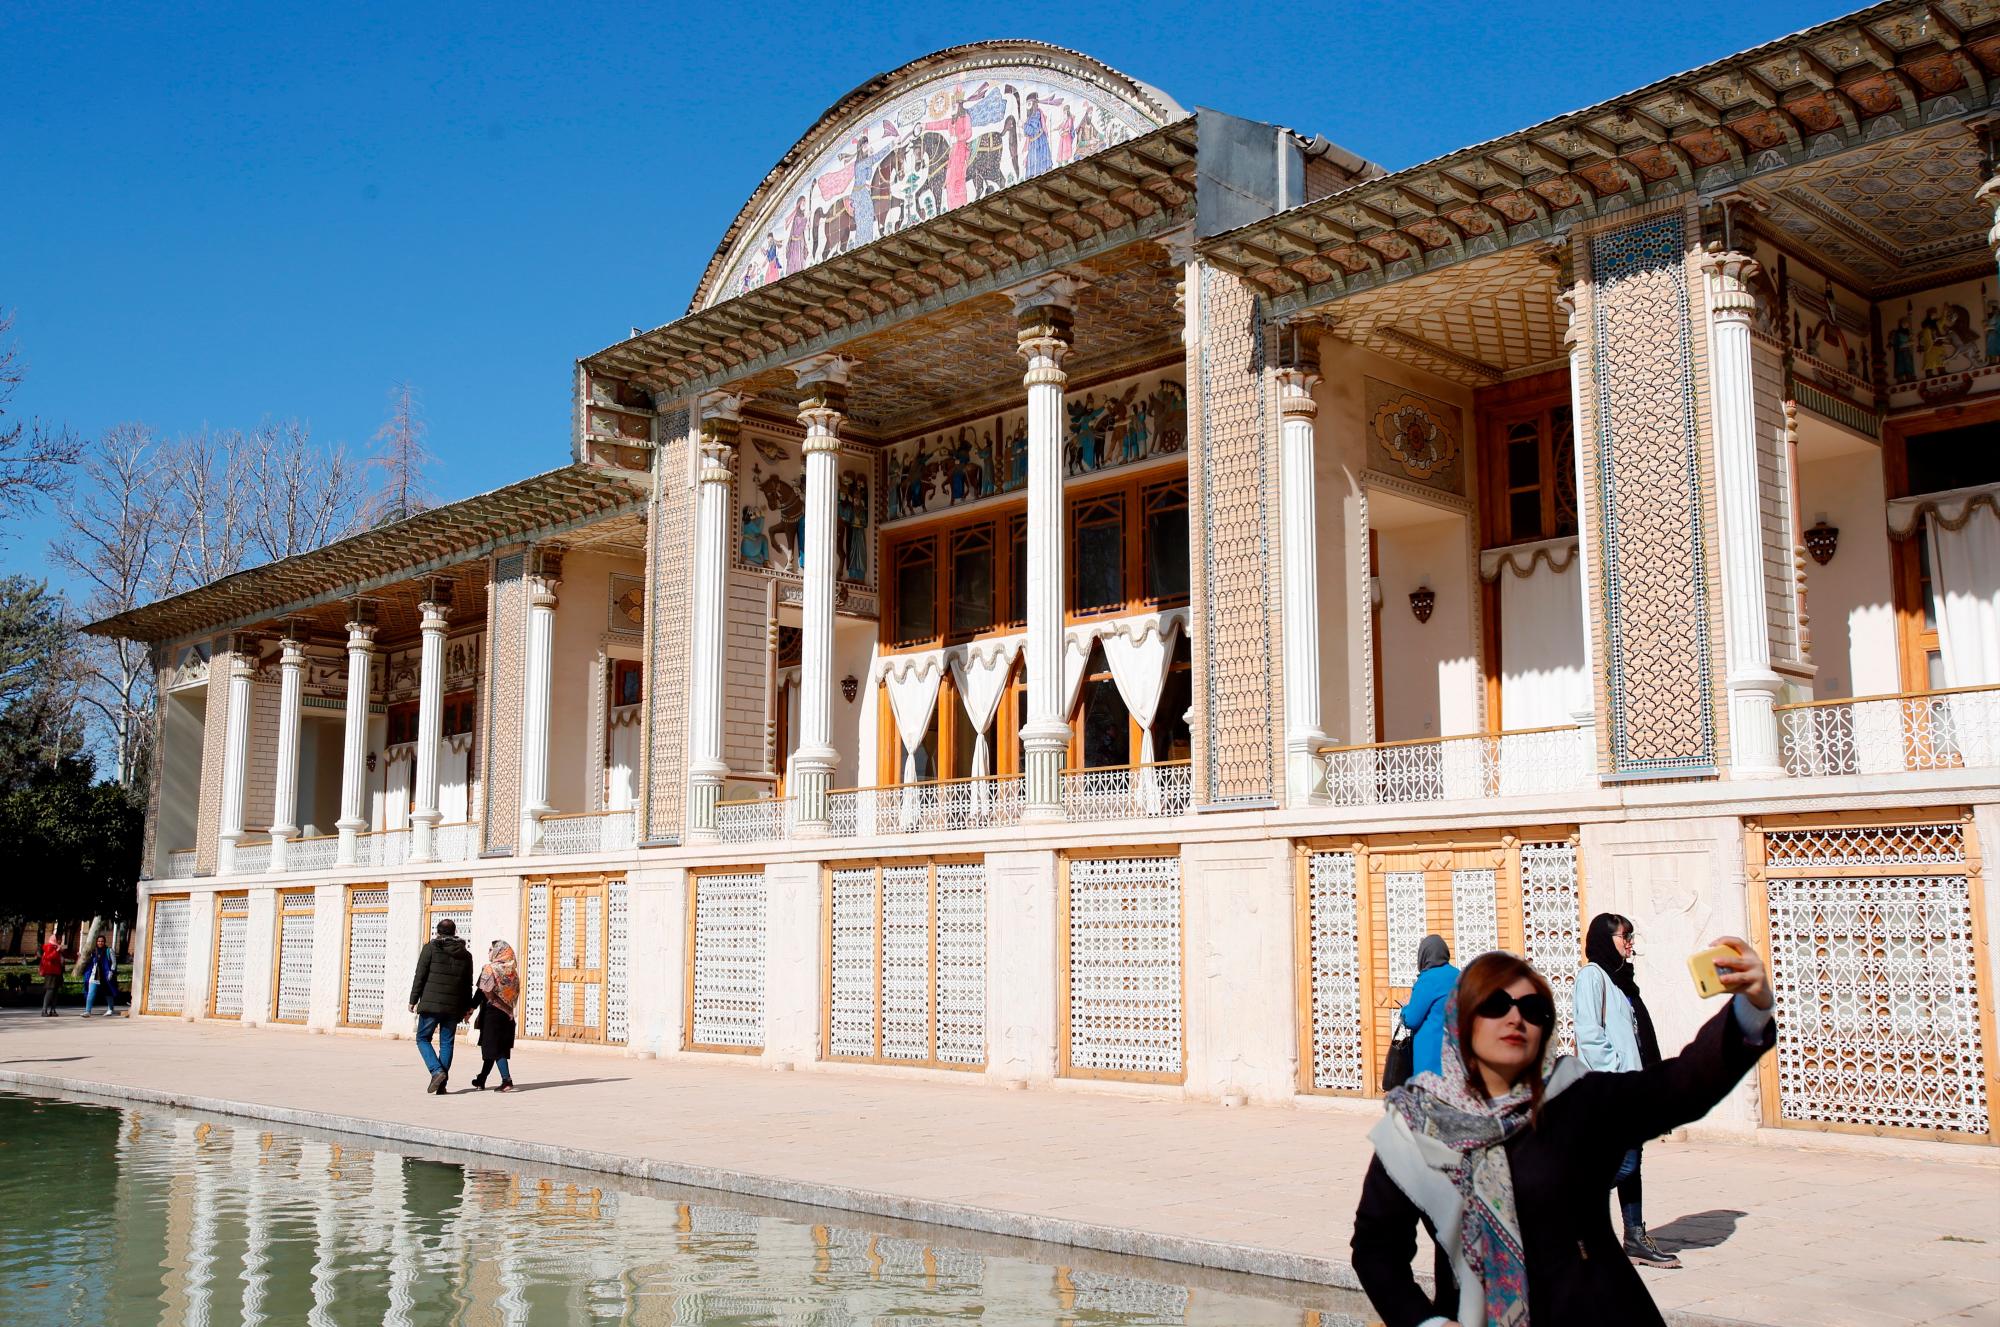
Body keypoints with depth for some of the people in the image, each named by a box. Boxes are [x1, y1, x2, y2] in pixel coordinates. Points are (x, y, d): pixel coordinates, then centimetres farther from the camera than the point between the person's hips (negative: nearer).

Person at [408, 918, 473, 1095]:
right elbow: (468, 984, 12)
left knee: (423, 1038, 8)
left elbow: (420, 976, -5)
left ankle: (437, 1071, -12)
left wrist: (413, 1000, -1)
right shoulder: (465, 954, 10)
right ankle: (442, 1084, 6)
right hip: (453, 1007, 3)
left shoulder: (430, 948, -2)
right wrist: (467, 1008, 17)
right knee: (446, 1043, 8)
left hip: (431, 1003, -3)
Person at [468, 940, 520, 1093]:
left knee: (494, 1048, -3)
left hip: (491, 1013, -6)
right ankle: (481, 1080, 24)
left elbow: (482, 992, -13)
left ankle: (507, 1080, -14)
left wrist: (471, 1009, -6)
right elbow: (515, 994, 7)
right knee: (495, 1047, 13)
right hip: (507, 1014, 6)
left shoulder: (489, 969, -10)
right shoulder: (512, 971, 6)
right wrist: (508, 1009, 14)